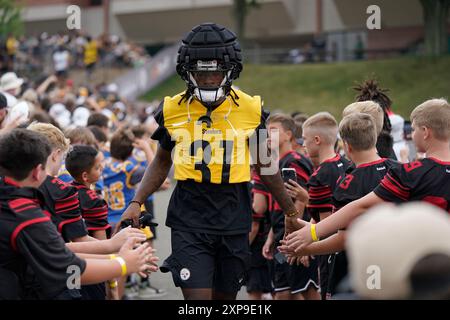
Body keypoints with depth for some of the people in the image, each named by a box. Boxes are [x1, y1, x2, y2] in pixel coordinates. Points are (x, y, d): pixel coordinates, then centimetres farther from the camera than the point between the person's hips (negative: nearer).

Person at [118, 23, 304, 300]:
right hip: (189, 220, -1)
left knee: (225, 296, 10)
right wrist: (137, 202, 3)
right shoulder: (173, 110, 0)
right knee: (197, 296, -10)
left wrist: (291, 211, 18)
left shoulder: (251, 110, -1)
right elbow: (162, 162, 15)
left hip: (233, 220, 1)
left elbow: (265, 165, 13)